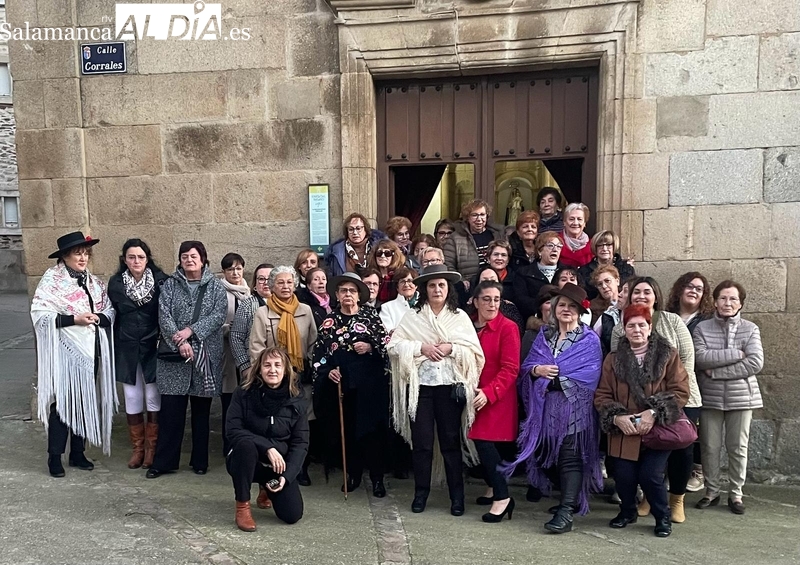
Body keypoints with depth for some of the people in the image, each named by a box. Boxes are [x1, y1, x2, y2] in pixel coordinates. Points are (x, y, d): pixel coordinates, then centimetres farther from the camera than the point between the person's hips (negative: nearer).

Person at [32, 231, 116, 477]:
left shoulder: (93, 281, 11)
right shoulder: (51, 279, -5)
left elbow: (110, 311, 10)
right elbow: (40, 314, -13)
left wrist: (98, 318, -11)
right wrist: (74, 319, -20)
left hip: (91, 350, 5)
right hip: (64, 351, -5)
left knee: (85, 402, 10)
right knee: (62, 402, -1)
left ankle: (78, 453, 22)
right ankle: (55, 456, 12)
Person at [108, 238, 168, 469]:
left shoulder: (160, 281, -7)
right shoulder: (115, 284, 2)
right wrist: (111, 348, 7)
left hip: (152, 347, -2)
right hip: (126, 349, 3)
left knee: (153, 398, 3)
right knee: (132, 399, 8)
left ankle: (152, 448, 16)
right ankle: (137, 448, 20)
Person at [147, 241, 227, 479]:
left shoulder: (215, 286, 5)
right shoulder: (170, 285, 7)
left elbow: (218, 316, -7)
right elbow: (164, 316, -3)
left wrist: (190, 331, -17)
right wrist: (179, 342, -16)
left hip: (206, 356, 0)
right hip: (174, 356, 0)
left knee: (201, 411, 8)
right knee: (170, 410, 1)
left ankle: (200, 460, 19)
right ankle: (164, 461, 12)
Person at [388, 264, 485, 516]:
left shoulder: (460, 317, 7)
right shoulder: (412, 316, 6)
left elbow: (475, 351, 1)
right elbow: (394, 346, -1)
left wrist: (451, 348, -14)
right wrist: (421, 347, -13)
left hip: (450, 386, 0)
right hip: (419, 385, 0)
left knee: (451, 442, 6)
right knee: (421, 442, 5)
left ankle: (457, 496, 18)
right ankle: (421, 493, 21)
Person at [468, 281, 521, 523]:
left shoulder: (508, 328, -9)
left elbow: (510, 368, -14)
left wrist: (489, 392, -23)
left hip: (497, 399, -6)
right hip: (475, 397, 6)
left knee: (485, 443, -13)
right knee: (482, 444, 11)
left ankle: (502, 497, -1)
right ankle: (494, 488, 30)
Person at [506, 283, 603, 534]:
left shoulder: (589, 340, 3)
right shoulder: (544, 336, 15)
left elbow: (589, 376, -6)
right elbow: (526, 366, 9)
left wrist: (552, 378, -7)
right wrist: (537, 370, -13)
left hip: (574, 409, -4)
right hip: (545, 408, 5)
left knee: (570, 459, -6)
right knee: (552, 455, 11)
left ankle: (566, 512, -6)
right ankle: (570, 499, 28)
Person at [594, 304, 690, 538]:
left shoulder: (668, 355, 2)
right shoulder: (613, 359, 7)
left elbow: (680, 391, -4)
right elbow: (602, 395, 5)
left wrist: (654, 412, -15)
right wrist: (616, 416, -12)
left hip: (657, 429, -2)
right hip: (624, 431, 2)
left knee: (650, 476, -9)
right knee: (623, 476, -1)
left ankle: (663, 517, 20)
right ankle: (627, 511, 30)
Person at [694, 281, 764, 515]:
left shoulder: (750, 329, -1)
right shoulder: (702, 328, 0)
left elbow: (756, 363, -12)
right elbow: (701, 358, -12)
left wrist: (716, 371, -15)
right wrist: (736, 353, -16)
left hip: (741, 397, 0)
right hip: (710, 397, 0)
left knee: (738, 448, 8)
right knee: (709, 447, 6)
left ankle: (736, 493, 24)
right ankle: (711, 491, 22)